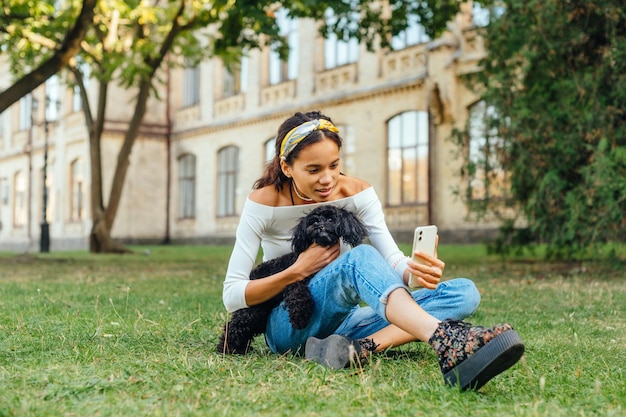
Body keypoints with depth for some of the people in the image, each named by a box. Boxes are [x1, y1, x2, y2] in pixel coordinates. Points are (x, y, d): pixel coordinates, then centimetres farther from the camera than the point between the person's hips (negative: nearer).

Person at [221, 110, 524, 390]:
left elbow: (394, 260, -12)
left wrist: (417, 272, -36)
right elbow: (231, 297, -12)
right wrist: (298, 271, -23)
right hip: (289, 326, -4)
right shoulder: (264, 203, -11)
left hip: (340, 321, 5)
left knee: (464, 292, -15)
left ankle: (359, 347, -38)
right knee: (360, 258, -35)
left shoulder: (357, 192, -3)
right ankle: (447, 341, -59)